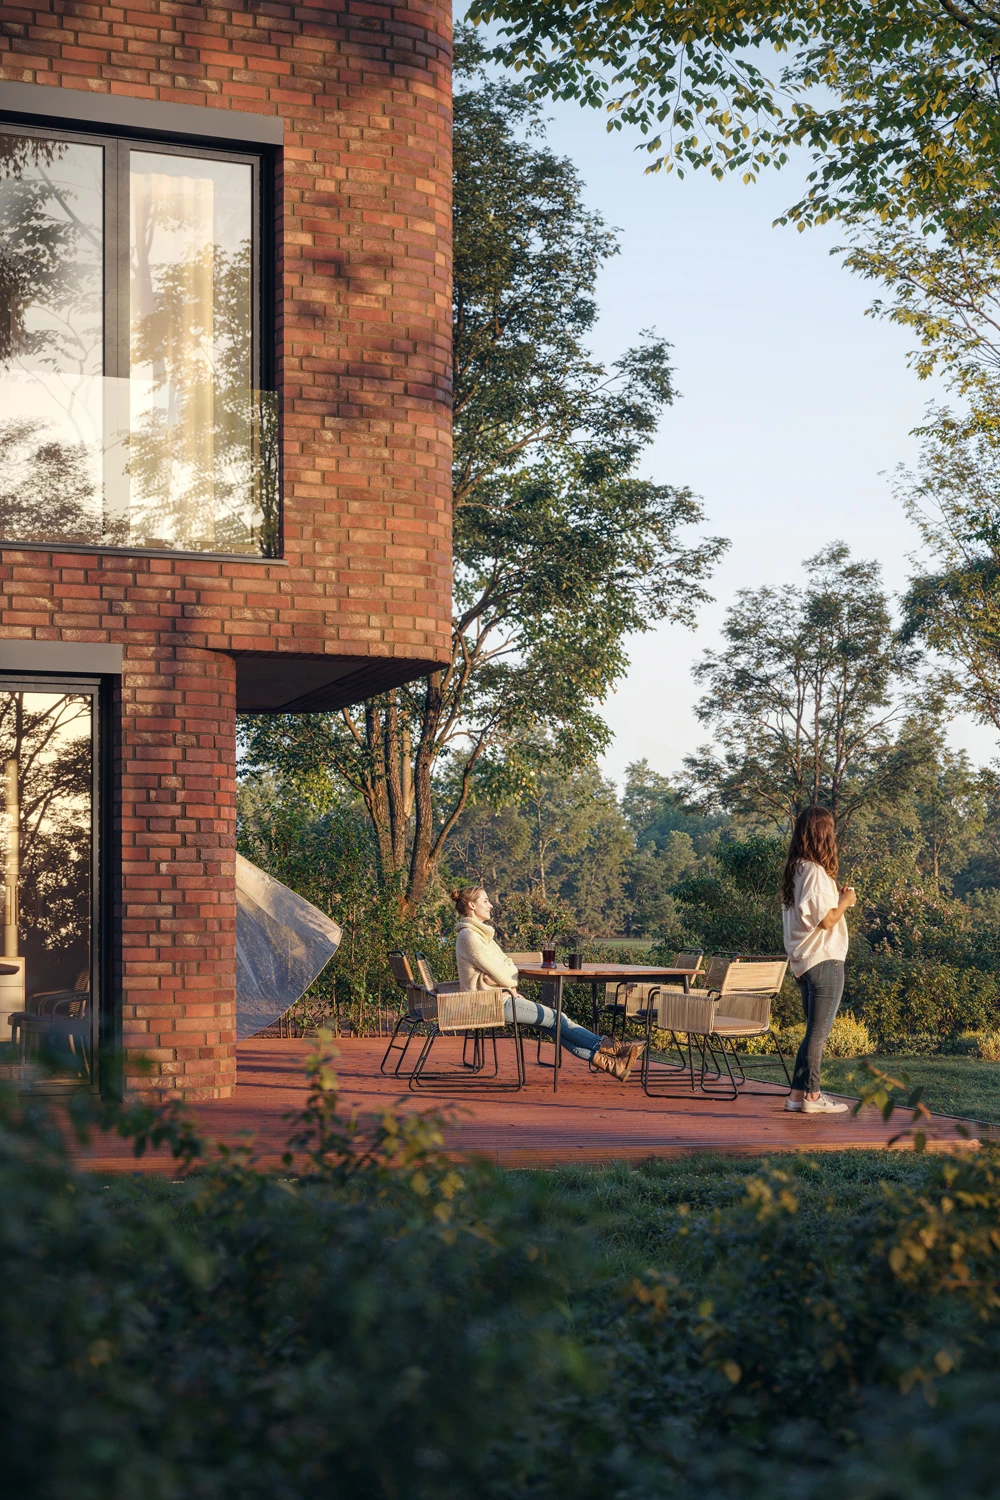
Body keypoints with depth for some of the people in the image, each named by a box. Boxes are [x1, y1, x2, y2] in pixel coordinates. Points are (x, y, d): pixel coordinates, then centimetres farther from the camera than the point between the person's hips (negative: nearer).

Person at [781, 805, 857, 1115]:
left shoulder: (795, 870, 11)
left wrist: (838, 896, 13)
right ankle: (811, 1095, 3)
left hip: (804, 961, 10)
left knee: (815, 1031, 15)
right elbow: (826, 920, -21)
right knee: (819, 1032, -2)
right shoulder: (815, 872, -18)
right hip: (824, 961, -10)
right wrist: (845, 900, -5)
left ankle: (799, 1093, 16)